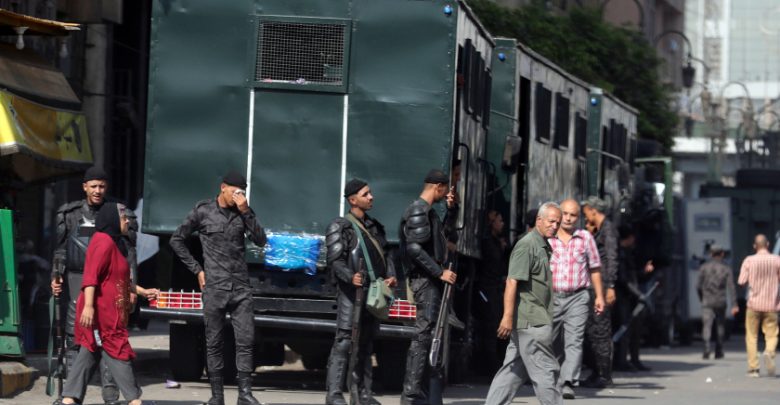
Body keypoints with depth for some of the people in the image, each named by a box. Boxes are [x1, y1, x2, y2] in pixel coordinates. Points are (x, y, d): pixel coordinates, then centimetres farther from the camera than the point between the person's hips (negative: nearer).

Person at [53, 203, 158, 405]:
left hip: (109, 312, 10)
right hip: (100, 311, -10)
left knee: (89, 354, 7)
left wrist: (142, 291, 29)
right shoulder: (104, 242, -13)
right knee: (117, 351, -6)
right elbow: (91, 276, -22)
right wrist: (88, 305, -29)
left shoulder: (115, 243, 20)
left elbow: (121, 279, 30)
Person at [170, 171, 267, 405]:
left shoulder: (242, 212, 8)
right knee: (214, 344, 2)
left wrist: (246, 212, -11)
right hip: (214, 288, -2)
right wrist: (197, 269, 3)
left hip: (241, 288, 2)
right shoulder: (203, 211, 1)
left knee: (245, 342, -4)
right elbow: (177, 240, 8)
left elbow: (260, 241, -3)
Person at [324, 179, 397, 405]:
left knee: (366, 344, 10)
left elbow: (385, 254, 22)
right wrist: (350, 276, -29)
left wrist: (391, 276, 3)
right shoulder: (340, 227, -3)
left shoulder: (375, 227, 20)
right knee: (344, 342, -11)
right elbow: (335, 260, -12)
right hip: (352, 293, -7)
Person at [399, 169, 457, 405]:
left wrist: (451, 208, 23)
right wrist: (440, 272, -20)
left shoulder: (428, 211, 19)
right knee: (424, 335, -11)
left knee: (433, 336, 11)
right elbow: (415, 249, -21)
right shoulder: (418, 211, -12)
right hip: (425, 280, -10)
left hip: (432, 280, 10)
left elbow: (440, 238, 31)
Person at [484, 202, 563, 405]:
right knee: (546, 370, -6)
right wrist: (508, 316, -26)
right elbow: (512, 282, -20)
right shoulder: (526, 245, -12)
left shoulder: (544, 247, 19)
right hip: (530, 322, -10)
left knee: (513, 371, 10)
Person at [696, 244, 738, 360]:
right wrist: (733, 305, -11)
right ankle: (718, 352, 19)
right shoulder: (726, 269, 1)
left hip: (707, 302, -1)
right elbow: (731, 287, -7)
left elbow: (698, 285, 2)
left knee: (707, 325, -8)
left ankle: (707, 346, -32)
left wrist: (702, 298, 19)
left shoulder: (704, 267, 1)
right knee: (720, 326, 15)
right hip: (720, 302, 1)